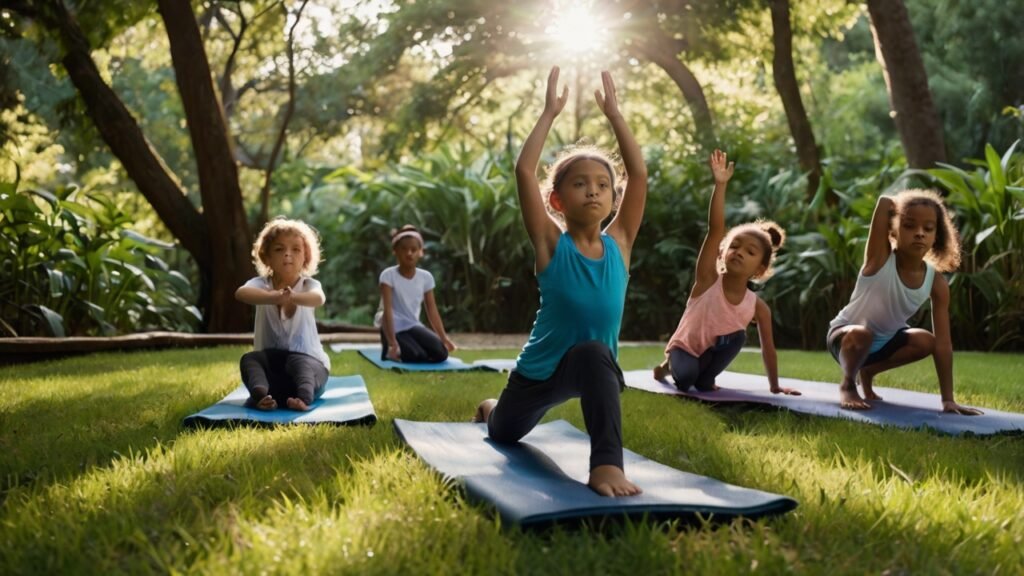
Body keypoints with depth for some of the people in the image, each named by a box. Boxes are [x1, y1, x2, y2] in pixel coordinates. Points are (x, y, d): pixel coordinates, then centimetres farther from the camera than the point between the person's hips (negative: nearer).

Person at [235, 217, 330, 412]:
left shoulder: (309, 285, -5)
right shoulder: (261, 284, -4)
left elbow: (318, 299, -33)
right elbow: (241, 293, -30)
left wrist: (293, 297, -57)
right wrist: (274, 297, -52)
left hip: (308, 360, -1)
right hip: (271, 361, 2)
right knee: (249, 359, -27)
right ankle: (260, 394, -54)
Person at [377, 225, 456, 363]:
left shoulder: (426, 277, 0)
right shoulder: (388, 275, -14)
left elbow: (432, 311, 3)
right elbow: (387, 310, -19)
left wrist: (444, 338, -3)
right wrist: (392, 343, -25)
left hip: (414, 326, 5)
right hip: (395, 329, -5)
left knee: (440, 354, -13)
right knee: (417, 356, -23)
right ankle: (389, 351, 8)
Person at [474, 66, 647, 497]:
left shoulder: (618, 244, -9)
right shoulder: (551, 245, -16)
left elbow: (639, 174, -16)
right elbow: (524, 171, -26)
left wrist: (614, 115, -15)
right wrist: (550, 113, -22)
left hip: (592, 365, 0)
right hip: (540, 370, 0)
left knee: (594, 355, -38)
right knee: (503, 433, 25)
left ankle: (607, 464, -40)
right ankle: (490, 407, 62)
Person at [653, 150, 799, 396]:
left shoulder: (758, 307, -13)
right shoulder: (708, 280, -22)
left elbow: (768, 347, -1)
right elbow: (715, 230, -32)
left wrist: (775, 386, 2)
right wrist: (720, 185, -40)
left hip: (714, 351, 2)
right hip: (684, 347, -2)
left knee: (737, 336, -26)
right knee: (685, 378, -31)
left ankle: (705, 377, -6)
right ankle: (668, 364, 5)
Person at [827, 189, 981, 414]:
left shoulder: (937, 283, -17)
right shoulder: (880, 257, -25)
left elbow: (942, 343, -18)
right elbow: (884, 202, -35)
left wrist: (948, 399, -23)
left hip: (884, 341, 6)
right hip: (845, 334, -6)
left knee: (925, 341, -19)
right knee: (861, 335, -37)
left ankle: (868, 371, 8)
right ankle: (847, 385, -6)